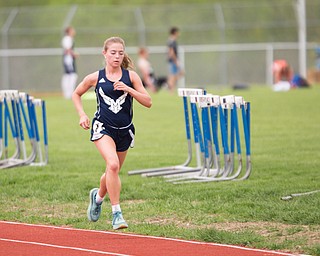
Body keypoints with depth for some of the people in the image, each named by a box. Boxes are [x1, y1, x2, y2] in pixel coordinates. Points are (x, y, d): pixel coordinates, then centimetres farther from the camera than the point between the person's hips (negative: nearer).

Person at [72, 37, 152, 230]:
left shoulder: (131, 76, 0)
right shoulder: (95, 77, 0)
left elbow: (148, 102, -3)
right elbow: (76, 94, 17)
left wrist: (129, 89, -16)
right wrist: (82, 115, 3)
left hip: (124, 130, 3)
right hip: (103, 127, -3)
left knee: (113, 173, 16)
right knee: (113, 165, -27)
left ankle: (98, 196, 50)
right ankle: (116, 213, -24)